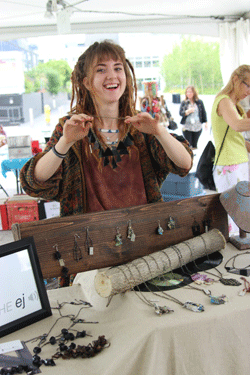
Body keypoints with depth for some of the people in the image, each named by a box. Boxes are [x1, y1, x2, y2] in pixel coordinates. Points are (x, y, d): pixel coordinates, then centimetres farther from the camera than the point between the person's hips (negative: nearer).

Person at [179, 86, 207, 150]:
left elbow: (203, 112, 9)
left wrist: (205, 122, 5)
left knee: (194, 144, 6)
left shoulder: (199, 102, 4)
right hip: (187, 127, -1)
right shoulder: (183, 103, 3)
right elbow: (180, 113, -3)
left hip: (197, 127, 1)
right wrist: (187, 112, -22)